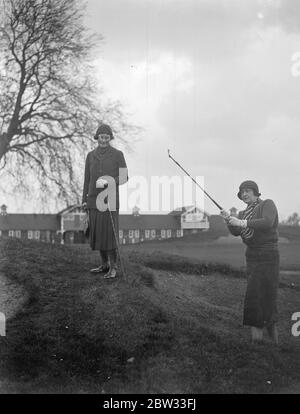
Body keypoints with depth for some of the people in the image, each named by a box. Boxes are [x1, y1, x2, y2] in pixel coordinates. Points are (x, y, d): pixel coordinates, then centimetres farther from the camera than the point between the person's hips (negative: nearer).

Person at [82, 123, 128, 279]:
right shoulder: (91, 155, 10)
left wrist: (107, 182, -22)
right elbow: (87, 179, 12)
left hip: (110, 197, -5)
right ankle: (105, 264, 19)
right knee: (97, 231, 7)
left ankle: (113, 267, -1)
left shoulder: (118, 154, -2)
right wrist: (84, 201, 6)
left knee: (110, 231, -9)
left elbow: (124, 177, -5)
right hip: (95, 197, 5)